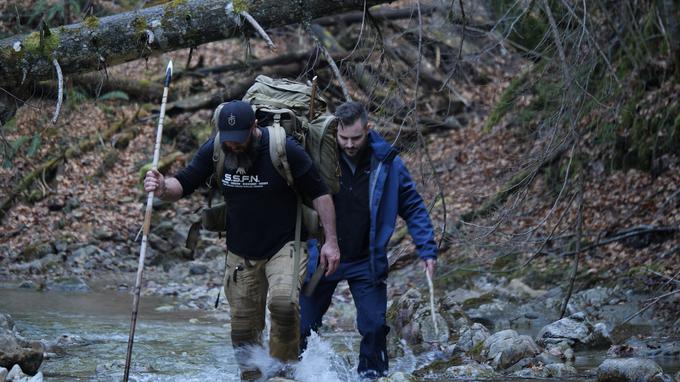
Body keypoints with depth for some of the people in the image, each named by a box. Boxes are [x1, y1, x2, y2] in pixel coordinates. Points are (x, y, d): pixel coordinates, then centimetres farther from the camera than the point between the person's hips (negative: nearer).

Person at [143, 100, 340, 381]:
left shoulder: (285, 150, -18)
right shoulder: (213, 151, -8)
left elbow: (319, 193, -9)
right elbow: (183, 185, -2)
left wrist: (331, 241, -13)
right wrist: (163, 188, -26)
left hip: (284, 246, -4)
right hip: (240, 253, 4)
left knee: (283, 302, -30)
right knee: (244, 329, 9)